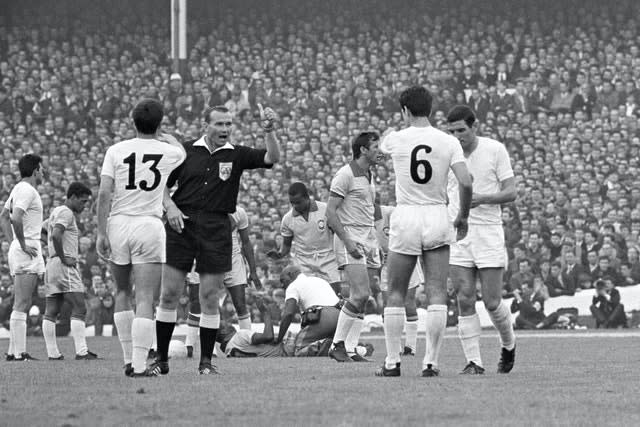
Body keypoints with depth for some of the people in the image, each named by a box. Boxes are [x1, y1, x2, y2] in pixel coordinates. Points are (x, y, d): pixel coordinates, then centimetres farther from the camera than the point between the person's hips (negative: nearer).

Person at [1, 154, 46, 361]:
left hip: (18, 249, 10)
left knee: (21, 305, 11)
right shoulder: (27, 191, -13)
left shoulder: (18, 189, 17)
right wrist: (23, 245, -18)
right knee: (22, 305, -11)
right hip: (28, 250, -10)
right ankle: (19, 352, -13)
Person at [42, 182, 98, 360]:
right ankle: (81, 351, -19)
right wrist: (63, 258, -17)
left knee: (51, 312, 5)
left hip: (52, 265, 10)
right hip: (65, 266, -10)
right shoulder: (66, 213, -10)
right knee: (79, 309, -12)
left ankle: (53, 353, 4)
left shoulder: (56, 212, 21)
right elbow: (56, 235, -25)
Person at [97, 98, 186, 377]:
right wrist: (163, 136, 46)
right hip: (149, 226, -2)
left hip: (117, 224, 2)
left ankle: (129, 360, 18)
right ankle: (140, 364, -11)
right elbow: (181, 151, 28)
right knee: (145, 299, -3)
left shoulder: (116, 151, 0)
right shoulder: (168, 153, 2)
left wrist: (101, 233, -4)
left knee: (123, 292, 18)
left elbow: (104, 193, -6)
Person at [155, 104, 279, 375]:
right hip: (182, 224, 0)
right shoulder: (187, 150, 6)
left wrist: (269, 132, -23)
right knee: (169, 294, -1)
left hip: (217, 229, 0)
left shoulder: (236, 155, 6)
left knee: (210, 297, 1)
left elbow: (272, 158, -7)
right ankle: (160, 356, 9)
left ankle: (206, 361, 8)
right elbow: (163, 185, 11)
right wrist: (170, 206, -6)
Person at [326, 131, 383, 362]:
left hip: (368, 240, 9)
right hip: (350, 240, -8)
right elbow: (330, 212, -13)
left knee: (363, 298, 4)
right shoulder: (345, 175, -9)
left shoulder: (368, 176, 17)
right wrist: (348, 241, -20)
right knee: (360, 294, -17)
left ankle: (349, 349, 5)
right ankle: (338, 345, -9)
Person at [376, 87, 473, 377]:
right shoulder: (448, 142, -2)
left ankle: (392, 362, 7)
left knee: (396, 295, 8)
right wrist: (463, 217, 6)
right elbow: (466, 182, -10)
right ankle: (431, 362, -3)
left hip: (405, 216, -1)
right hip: (438, 217, 1)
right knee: (437, 294, 2)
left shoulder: (396, 139, -3)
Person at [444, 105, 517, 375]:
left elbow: (510, 192, -5)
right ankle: (473, 362, -3)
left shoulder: (495, 150, -3)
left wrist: (481, 199, -21)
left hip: (489, 232, -2)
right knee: (465, 300, -6)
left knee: (492, 302, -2)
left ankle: (509, 345, 25)